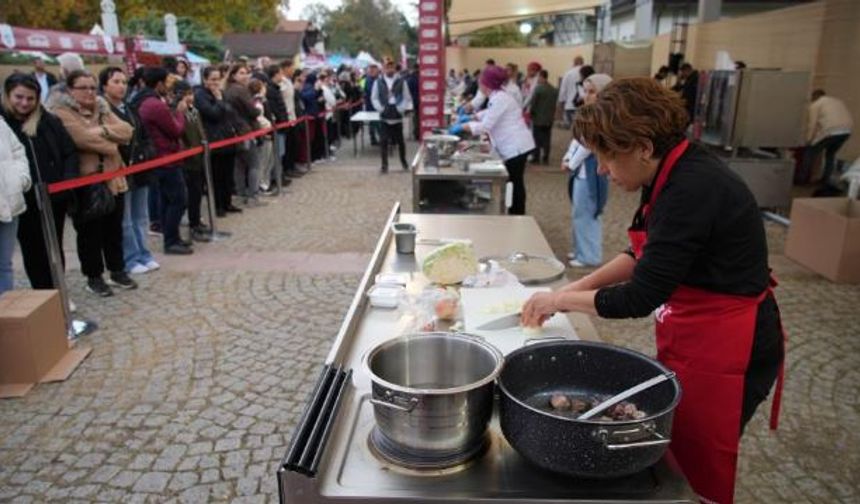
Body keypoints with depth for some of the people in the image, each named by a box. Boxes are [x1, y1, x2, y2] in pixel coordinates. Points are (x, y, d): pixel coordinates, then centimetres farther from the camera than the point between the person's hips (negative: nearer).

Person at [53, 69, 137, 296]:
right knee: (90, 233, 6)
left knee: (114, 229, 15)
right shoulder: (63, 113, -9)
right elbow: (83, 138, -23)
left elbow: (127, 131, 0)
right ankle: (94, 277, 18)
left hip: (113, 179, 6)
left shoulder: (103, 108, 12)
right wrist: (111, 144, -9)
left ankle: (118, 271, 28)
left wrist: (104, 130, -16)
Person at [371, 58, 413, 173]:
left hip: (397, 116, 0)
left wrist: (401, 108, -9)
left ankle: (403, 161, 29)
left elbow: (407, 98, 3)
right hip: (384, 117, 0)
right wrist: (380, 108, -6)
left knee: (400, 140, 10)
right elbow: (374, 98, 7)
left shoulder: (401, 82, 0)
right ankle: (384, 165, 5)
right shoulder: (378, 82, 2)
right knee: (383, 141, -3)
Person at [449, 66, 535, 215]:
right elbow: (487, 115, 29)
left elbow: (485, 126, -20)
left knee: (515, 183, 0)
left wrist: (461, 127, -12)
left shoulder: (499, 99, -18)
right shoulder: (498, 97, 12)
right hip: (514, 146, 10)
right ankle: (514, 215, 25)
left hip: (516, 147, -10)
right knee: (514, 182, 15)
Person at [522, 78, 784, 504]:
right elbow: (645, 255, 13)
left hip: (724, 350, -8)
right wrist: (578, 286, 3)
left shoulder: (691, 189, -27)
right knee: (671, 458, 21)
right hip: (694, 337, 9)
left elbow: (639, 299, -25)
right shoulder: (675, 174, 1)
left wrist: (561, 299, -11)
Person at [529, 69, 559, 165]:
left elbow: (533, 103, -12)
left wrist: (530, 113, 3)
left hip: (538, 118, -5)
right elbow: (555, 104, 8)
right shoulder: (554, 90, 5)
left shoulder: (538, 88, -14)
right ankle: (545, 158, 9)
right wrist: (552, 114, 16)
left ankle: (536, 158, 4)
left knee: (537, 139, 2)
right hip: (549, 118, 5)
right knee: (547, 139, 8)